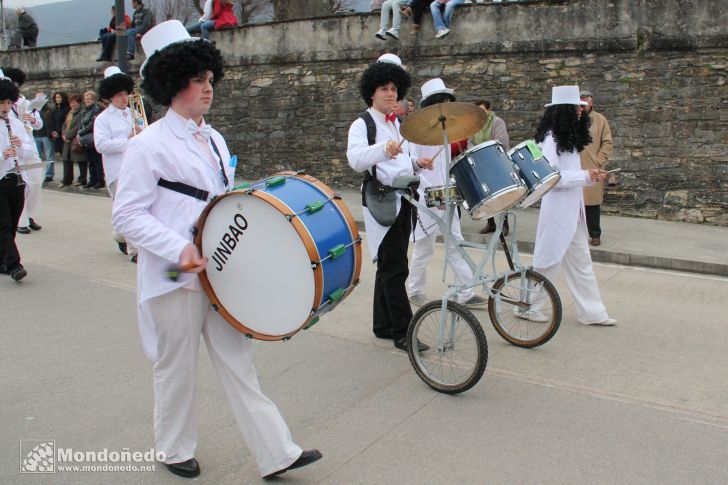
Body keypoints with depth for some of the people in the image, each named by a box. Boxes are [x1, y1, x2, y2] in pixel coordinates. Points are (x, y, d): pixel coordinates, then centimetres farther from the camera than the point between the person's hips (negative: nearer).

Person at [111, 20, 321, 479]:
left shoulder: (215, 140, 12)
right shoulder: (148, 144, -9)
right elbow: (127, 215, -13)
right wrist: (179, 249, -24)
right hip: (175, 279, -6)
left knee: (239, 362, 8)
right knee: (178, 368, 10)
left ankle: (276, 452, 13)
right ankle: (175, 449, 33)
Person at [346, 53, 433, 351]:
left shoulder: (399, 124, 17)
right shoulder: (362, 125, -7)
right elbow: (355, 159, -25)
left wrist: (417, 164, 6)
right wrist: (383, 148, -42)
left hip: (404, 200, 8)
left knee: (388, 267, 13)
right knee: (395, 268, -9)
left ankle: (383, 326, 22)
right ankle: (402, 331, -4)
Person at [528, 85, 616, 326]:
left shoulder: (569, 138, 13)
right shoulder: (551, 138, -15)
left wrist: (591, 177, 3)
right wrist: (585, 175, -19)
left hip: (572, 210, 9)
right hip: (557, 210, -9)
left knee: (580, 261, 12)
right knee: (549, 261, 2)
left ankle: (591, 311, 19)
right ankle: (528, 307, 17)